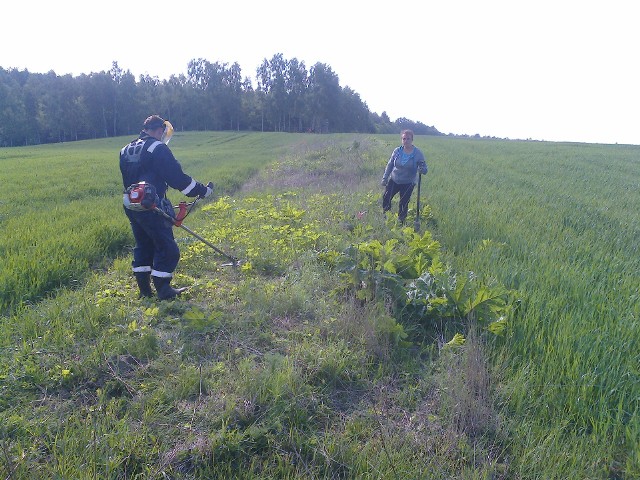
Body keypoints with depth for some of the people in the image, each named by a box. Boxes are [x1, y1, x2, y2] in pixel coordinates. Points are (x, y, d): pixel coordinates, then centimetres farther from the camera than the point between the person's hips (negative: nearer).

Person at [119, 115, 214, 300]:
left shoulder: (126, 150, 15)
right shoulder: (157, 148, -10)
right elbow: (177, 177, -12)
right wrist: (203, 190, -4)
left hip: (130, 206, 9)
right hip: (150, 207, -9)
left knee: (143, 246, 18)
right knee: (167, 249, 0)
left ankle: (144, 290, 23)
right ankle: (163, 291, 5)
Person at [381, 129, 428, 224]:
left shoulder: (418, 153, -13)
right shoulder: (397, 151, -6)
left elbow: (424, 170, -11)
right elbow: (390, 165, 5)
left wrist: (421, 168, -35)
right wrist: (385, 178, 5)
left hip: (408, 184, -3)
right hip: (394, 180, 3)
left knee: (403, 205, 4)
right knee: (386, 198, 2)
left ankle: (401, 222, 21)